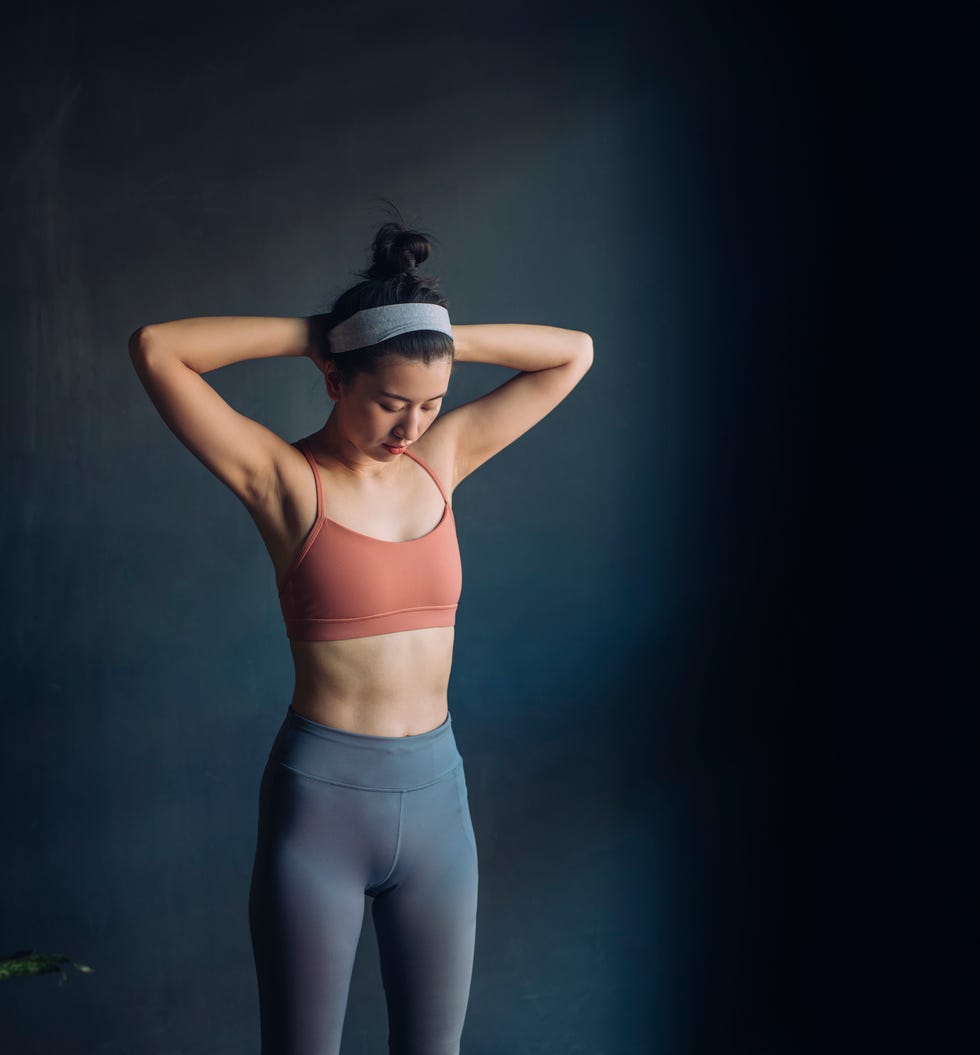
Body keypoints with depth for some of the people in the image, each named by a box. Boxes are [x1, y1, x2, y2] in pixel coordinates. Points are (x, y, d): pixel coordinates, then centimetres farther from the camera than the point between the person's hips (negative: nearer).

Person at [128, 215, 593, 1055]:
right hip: (321, 797, -4)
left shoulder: (441, 458, 4)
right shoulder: (283, 478, -8)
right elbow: (155, 350, -20)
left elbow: (574, 352, 10)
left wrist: (440, 338, -1)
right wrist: (309, 333, -10)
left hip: (437, 794, 4)